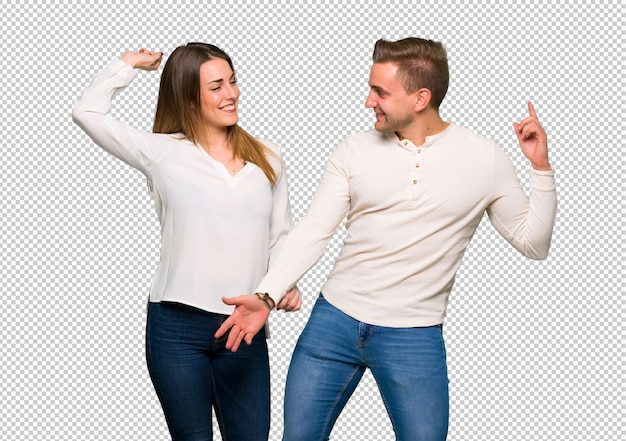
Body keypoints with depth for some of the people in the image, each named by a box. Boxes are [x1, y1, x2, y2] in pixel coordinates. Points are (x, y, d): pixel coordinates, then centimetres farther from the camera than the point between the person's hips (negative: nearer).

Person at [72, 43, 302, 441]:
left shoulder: (267, 160, 8)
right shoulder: (163, 154, 0)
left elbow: (280, 238, 14)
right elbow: (88, 112, -3)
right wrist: (130, 64, 8)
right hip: (177, 325, -2)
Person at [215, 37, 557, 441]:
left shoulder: (485, 159, -5)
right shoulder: (354, 151, -2)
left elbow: (533, 243, 0)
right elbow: (312, 233, -2)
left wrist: (541, 166, -12)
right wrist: (266, 295, -13)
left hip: (416, 338, -2)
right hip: (333, 321, 2)